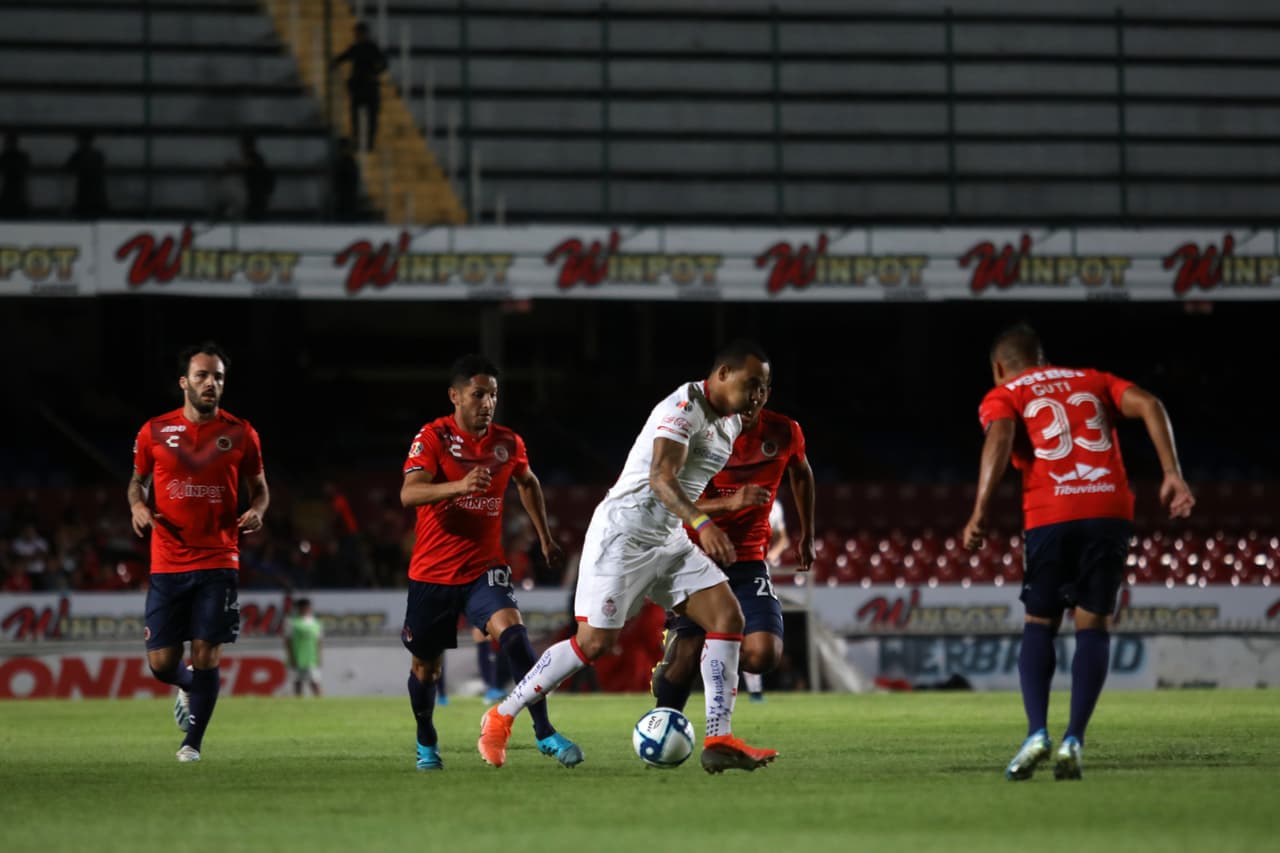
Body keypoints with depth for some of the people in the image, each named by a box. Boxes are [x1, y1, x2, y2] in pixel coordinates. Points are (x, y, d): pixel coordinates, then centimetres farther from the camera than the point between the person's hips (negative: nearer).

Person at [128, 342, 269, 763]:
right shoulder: (155, 432, 3)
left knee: (206, 655, -7)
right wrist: (138, 505, -5)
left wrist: (256, 511, -9)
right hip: (167, 564, 1)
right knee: (161, 662, 0)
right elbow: (138, 479, 17)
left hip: (217, 561, -1)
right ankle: (189, 688, 36)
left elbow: (259, 488, 13)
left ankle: (193, 741, 9)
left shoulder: (240, 434, 3)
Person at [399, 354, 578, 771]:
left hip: (484, 569, 1)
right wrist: (460, 485, -41)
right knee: (426, 664, 11)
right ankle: (425, 743, 36)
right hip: (432, 572, -1)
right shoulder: (433, 437, -11)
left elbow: (528, 483, 25)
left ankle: (544, 732, -24)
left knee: (513, 632, -25)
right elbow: (409, 493, -26)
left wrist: (545, 537, 27)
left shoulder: (508, 443, 2)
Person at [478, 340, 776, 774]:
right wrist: (702, 524, -48)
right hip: (624, 533, -9)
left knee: (728, 618, -7)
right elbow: (660, 477, -35)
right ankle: (500, 718, 8)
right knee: (595, 642, -9)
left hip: (670, 539, 9)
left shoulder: (730, 421, 11)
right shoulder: (685, 408, -20)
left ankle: (719, 742, -9)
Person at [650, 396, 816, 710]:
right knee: (686, 655, -11)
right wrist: (730, 502, -35)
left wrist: (807, 535, 24)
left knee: (764, 656, -15)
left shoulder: (784, 433, -4)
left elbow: (801, 473, 19)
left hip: (749, 561, 2)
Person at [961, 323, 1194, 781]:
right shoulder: (1093, 381, 25)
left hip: (1051, 517, -2)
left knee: (1039, 624, 11)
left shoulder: (1003, 396, 16)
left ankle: (1037, 732, -8)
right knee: (1093, 626, 8)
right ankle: (1073, 740, -7)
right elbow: (1148, 405, 8)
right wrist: (1172, 474, 1)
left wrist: (980, 513, -12)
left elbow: (999, 438, -7)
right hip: (1110, 510, 2)